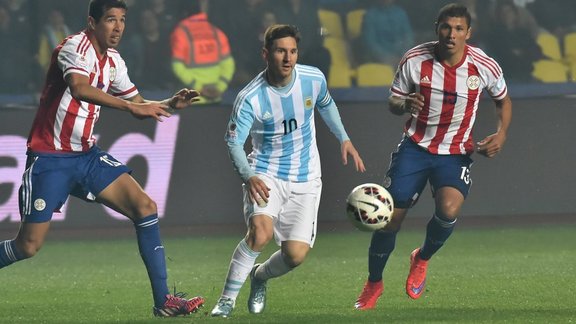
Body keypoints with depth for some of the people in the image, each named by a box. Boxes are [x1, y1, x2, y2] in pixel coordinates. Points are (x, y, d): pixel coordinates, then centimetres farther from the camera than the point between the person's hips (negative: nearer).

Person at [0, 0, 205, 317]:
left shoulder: (113, 61, 9)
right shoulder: (75, 47, -16)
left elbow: (139, 105, 19)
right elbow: (79, 88, -36)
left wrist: (170, 104, -1)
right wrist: (130, 106, -41)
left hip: (87, 155, 7)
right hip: (50, 158, -7)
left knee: (145, 207, -7)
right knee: (28, 246, -8)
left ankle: (163, 300, -6)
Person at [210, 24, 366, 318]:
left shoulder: (314, 79, -8)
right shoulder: (249, 99, -19)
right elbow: (233, 142, -14)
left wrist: (344, 139, 14)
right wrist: (248, 177, -30)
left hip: (304, 179, 3)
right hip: (265, 174, -3)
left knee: (296, 254, -8)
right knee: (261, 232, -31)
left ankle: (260, 276, 27)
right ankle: (227, 298, -15)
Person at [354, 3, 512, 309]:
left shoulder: (484, 66, -10)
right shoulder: (415, 60, -12)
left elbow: (503, 100, 10)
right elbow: (393, 101, 0)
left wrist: (501, 133, -8)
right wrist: (405, 104, -24)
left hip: (456, 154, 0)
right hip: (415, 147, 1)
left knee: (448, 209, -27)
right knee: (390, 217, -4)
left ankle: (422, 259, 6)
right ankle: (373, 284, 21)